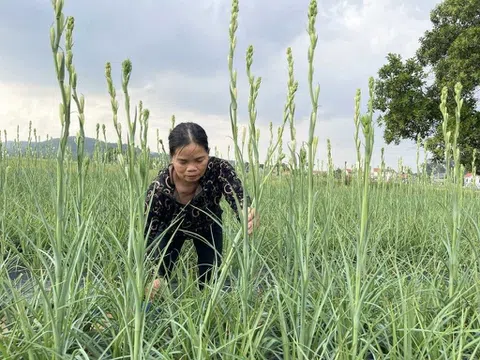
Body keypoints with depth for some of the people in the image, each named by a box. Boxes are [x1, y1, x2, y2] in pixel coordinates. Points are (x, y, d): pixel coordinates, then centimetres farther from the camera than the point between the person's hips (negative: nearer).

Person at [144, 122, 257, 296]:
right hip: (172, 229, -1)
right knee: (159, 282, -3)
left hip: (208, 227, 1)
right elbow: (148, 236, -35)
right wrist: (156, 278, -51)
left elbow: (238, 199, -47)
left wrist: (248, 217, -73)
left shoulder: (219, 169, -38)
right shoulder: (158, 189, -41)